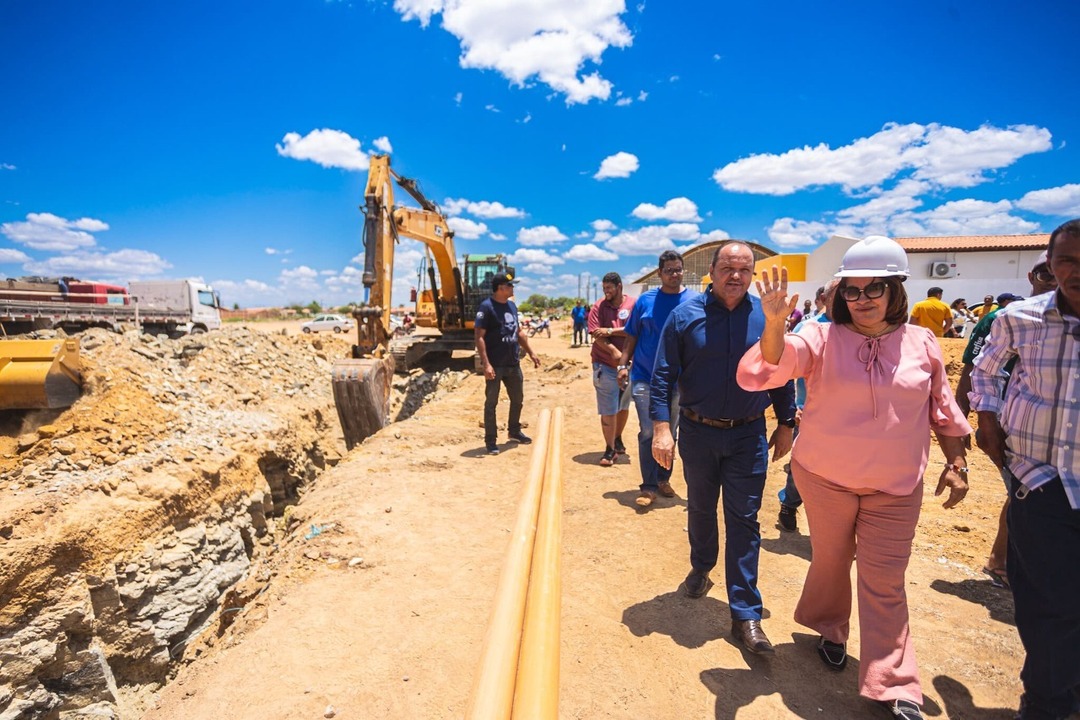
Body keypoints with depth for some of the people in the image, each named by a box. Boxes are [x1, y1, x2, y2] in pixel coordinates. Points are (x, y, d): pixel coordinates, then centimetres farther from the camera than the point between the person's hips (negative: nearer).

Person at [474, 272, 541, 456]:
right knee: (491, 402, 3)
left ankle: (514, 431, 38)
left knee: (518, 399, 19)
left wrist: (530, 353, 17)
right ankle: (490, 440, 13)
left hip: (513, 363, 8)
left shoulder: (512, 306, 11)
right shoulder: (486, 307, -13)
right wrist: (486, 364, -25)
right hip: (495, 365, -8)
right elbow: (479, 336, -18)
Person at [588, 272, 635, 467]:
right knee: (608, 410, -2)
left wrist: (610, 331, -19)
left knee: (623, 406, 18)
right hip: (605, 365, -2)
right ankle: (610, 449, 8)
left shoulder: (633, 304, -3)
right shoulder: (599, 306, -3)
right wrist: (614, 352, -23)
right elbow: (596, 334, -12)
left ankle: (618, 440, 38)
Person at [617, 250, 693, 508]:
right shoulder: (645, 300, 1)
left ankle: (663, 479, 30)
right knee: (648, 432, -1)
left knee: (669, 432, 13)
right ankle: (648, 486, 9)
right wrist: (624, 365, -3)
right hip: (644, 377, -1)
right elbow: (632, 337, 5)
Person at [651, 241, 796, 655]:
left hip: (748, 436, 0)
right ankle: (701, 568, 45)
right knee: (700, 509, 19)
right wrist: (661, 427, -15)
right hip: (697, 433, 0)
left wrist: (786, 424, 6)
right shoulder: (686, 315, -7)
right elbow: (663, 374, -8)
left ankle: (746, 614, 15)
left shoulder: (767, 317, -3)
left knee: (744, 522, 4)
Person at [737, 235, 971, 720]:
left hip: (896, 488, 1)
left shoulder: (922, 343, -2)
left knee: (884, 582, 7)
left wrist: (956, 464, 10)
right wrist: (774, 322, -42)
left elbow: (943, 410, 10)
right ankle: (829, 629, 45)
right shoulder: (821, 338, -11)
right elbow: (766, 370, -26)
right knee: (830, 560, 18)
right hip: (825, 479, -1)